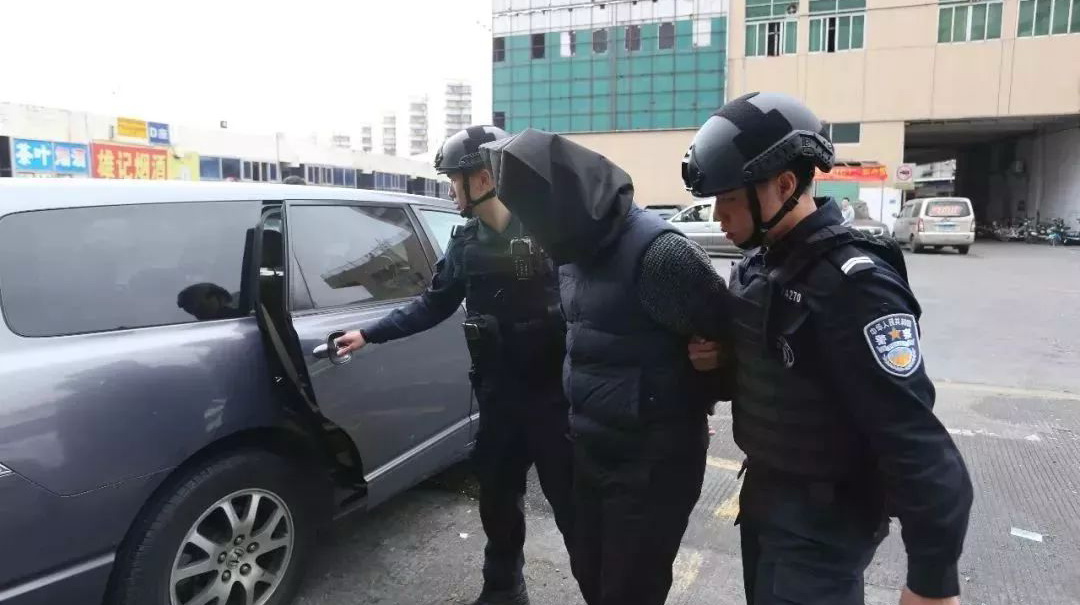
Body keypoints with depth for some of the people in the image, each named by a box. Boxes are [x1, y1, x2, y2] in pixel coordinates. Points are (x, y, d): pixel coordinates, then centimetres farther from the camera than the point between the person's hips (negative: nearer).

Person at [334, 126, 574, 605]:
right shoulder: (466, 242, 7)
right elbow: (434, 305, 15)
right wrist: (369, 335, 13)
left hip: (555, 393, -5)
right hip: (498, 395, 6)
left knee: (571, 500, 5)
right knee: (498, 499, 18)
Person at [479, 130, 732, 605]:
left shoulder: (658, 252, -24)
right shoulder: (576, 252, 5)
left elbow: (728, 343, -19)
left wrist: (683, 403, -3)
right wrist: (581, 420, 8)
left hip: (653, 459, -8)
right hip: (590, 451, 8)